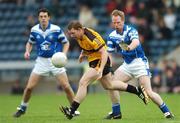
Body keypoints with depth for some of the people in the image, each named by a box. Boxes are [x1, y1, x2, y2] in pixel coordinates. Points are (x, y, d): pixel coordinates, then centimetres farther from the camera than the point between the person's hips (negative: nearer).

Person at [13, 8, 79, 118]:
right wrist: (28, 51, -5)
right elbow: (30, 43, 15)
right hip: (41, 60, 2)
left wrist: (63, 54, -17)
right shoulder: (34, 30, -2)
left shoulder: (56, 29, -11)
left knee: (66, 86, -9)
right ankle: (22, 108, 20)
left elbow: (66, 43, -1)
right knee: (29, 87, -2)